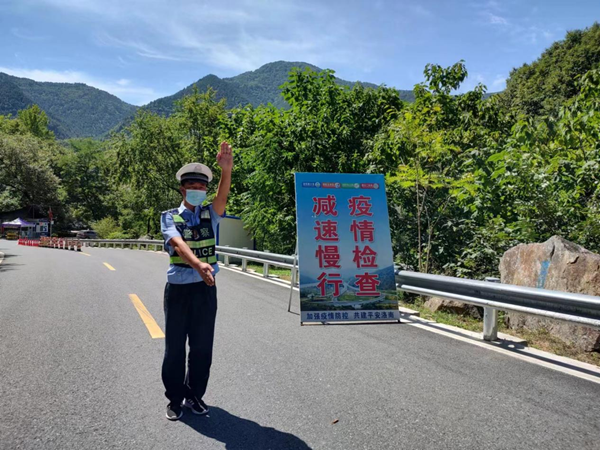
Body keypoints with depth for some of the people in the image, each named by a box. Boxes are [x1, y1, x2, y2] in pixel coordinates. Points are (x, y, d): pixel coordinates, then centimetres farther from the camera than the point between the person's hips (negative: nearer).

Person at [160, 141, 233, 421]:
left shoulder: (209, 215, 5)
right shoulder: (169, 217, -3)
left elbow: (222, 198, -17)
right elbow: (179, 244, -23)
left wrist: (226, 170, -37)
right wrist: (199, 265, -42)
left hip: (206, 289, 3)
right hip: (178, 289, -2)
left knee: (202, 346, 10)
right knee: (175, 347, 7)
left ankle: (195, 395, 28)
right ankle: (175, 399, 24)